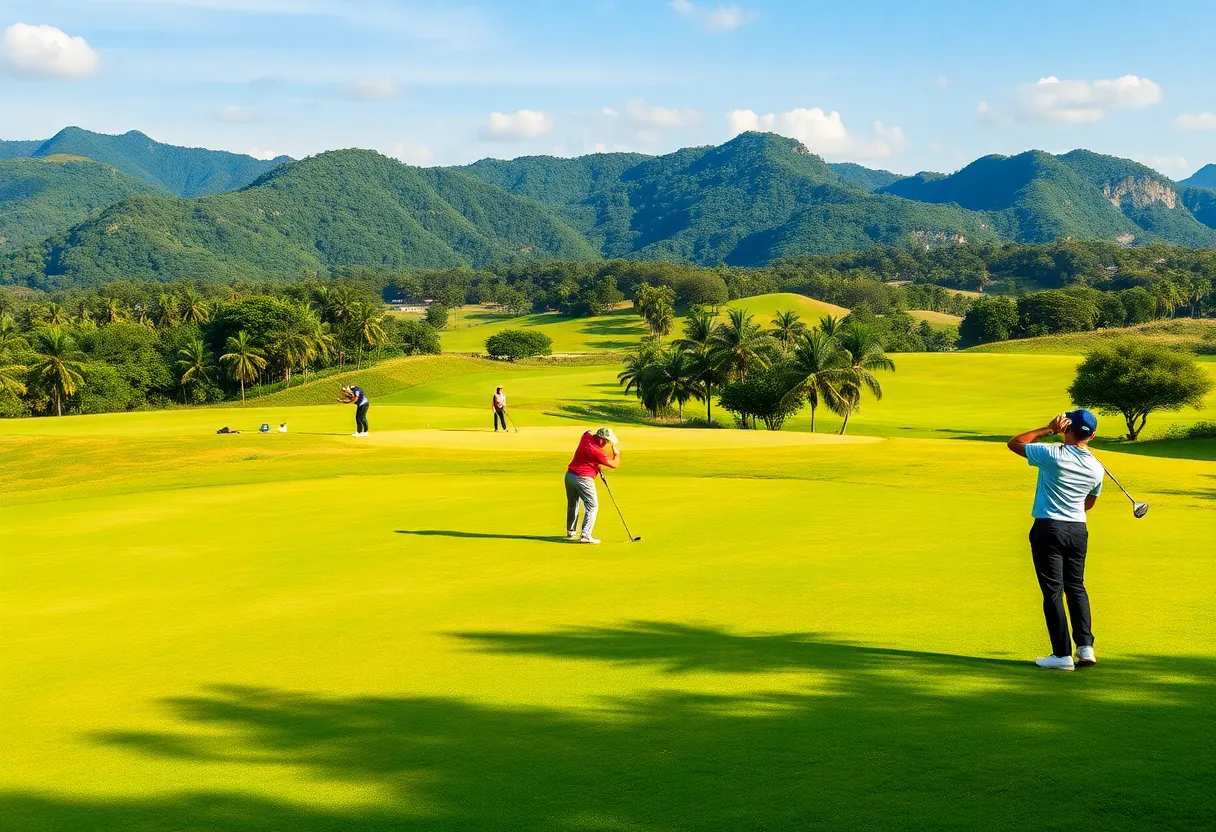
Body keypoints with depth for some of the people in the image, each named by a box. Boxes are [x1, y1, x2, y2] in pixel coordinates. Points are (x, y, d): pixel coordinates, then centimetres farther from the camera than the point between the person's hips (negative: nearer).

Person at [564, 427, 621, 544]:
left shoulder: (586, 437, 0)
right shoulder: (597, 452, -20)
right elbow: (614, 464, -10)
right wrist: (617, 453, 14)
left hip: (570, 475, 9)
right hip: (583, 479, -9)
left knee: (572, 504, 21)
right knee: (592, 506, -3)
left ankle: (571, 531, 34)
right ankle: (585, 535, -11)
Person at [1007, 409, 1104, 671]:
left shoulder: (1053, 455, -17)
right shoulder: (1096, 468, 1)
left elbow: (1013, 443, -5)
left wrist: (1048, 429, -5)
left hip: (1049, 528, -5)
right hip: (1078, 530, 5)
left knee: (1053, 590, -1)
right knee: (1076, 587, 17)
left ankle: (1062, 654, -1)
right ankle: (1085, 646, 10)